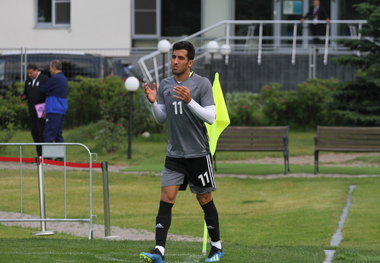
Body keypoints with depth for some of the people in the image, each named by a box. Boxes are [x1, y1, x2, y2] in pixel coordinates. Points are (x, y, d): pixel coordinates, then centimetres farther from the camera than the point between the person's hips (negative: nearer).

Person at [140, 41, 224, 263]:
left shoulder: (202, 84, -8)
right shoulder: (165, 85, 6)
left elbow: (210, 117, -13)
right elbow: (161, 119, 11)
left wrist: (189, 101, -26)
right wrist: (153, 103, -7)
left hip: (198, 153, -4)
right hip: (174, 154, 4)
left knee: (205, 200, 6)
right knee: (166, 199, -8)